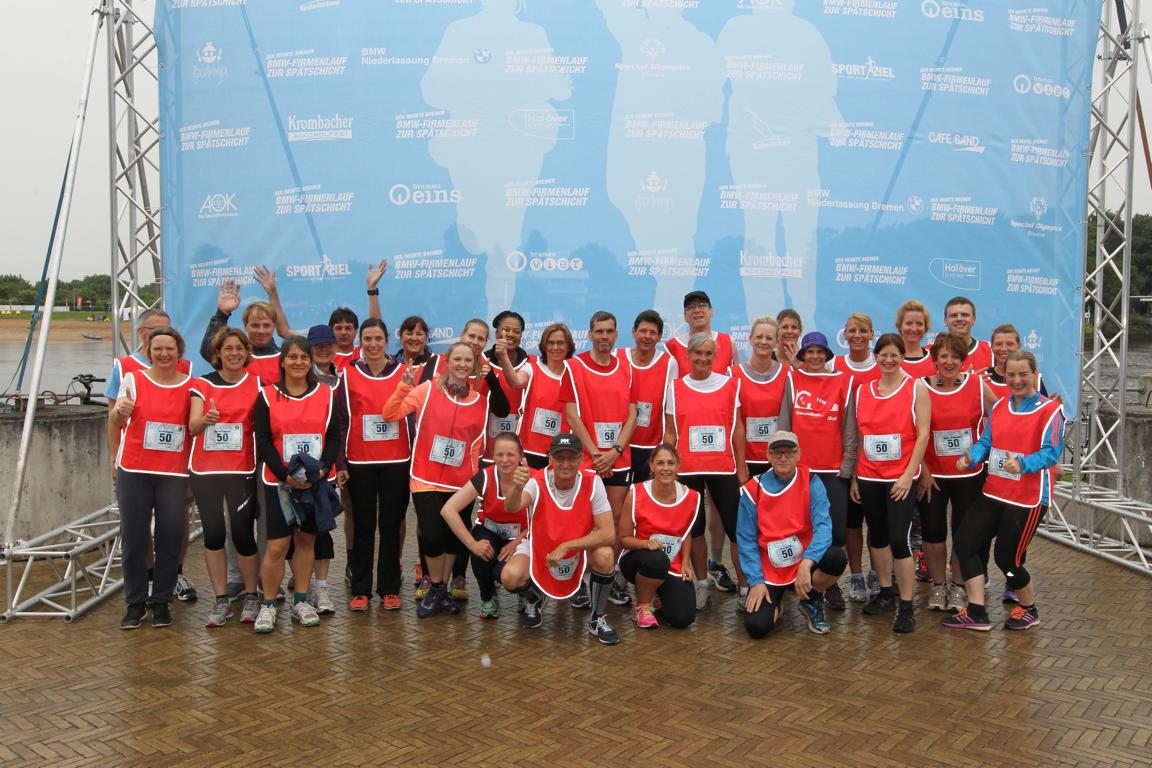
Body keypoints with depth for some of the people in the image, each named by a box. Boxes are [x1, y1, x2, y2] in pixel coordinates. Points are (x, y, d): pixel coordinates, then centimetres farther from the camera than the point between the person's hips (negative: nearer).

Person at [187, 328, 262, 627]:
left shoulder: (257, 383, 2)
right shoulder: (203, 384, 2)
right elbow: (192, 426, -11)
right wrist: (205, 419, -33)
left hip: (242, 470, -1)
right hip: (205, 470, 1)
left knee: (243, 534, -2)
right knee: (214, 534, 1)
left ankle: (251, 597, 17)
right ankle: (221, 601, 15)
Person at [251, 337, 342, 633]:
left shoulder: (326, 395, 3)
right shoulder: (267, 396, -1)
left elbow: (334, 437, 2)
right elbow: (263, 442, -4)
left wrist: (322, 469, -14)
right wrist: (286, 475, -16)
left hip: (316, 482, 2)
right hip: (279, 482, -2)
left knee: (307, 540, 10)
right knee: (277, 545, -4)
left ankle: (300, 601, 22)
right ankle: (267, 605, 10)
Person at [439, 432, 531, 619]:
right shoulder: (485, 477, -21)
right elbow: (448, 510, -25)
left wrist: (516, 543, -23)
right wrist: (472, 544, -28)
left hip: (519, 539, -1)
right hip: (489, 533, 1)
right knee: (482, 553, -32)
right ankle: (487, 598, 0)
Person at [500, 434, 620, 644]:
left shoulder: (592, 482, -21)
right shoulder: (537, 481, -22)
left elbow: (608, 534, -24)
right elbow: (512, 507, -43)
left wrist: (565, 547, -31)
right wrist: (517, 487, -65)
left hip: (579, 548, 0)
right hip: (538, 548, 0)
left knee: (604, 556, -30)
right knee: (510, 577, -28)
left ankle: (598, 619, -4)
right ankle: (534, 599, 11)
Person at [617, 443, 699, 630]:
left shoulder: (690, 497, -6)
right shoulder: (636, 493, -15)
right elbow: (623, 538, -9)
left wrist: (685, 564, -3)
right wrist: (647, 543, -28)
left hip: (673, 566, 3)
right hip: (638, 559, -3)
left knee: (683, 618, -17)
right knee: (657, 558, -39)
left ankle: (657, 595, 20)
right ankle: (641, 606, -8)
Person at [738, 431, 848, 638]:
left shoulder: (811, 483, -7)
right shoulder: (753, 490, -6)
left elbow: (823, 526, -19)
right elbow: (746, 540, -4)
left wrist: (806, 564, -34)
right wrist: (756, 581, -13)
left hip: (804, 564, 1)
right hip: (768, 572, 0)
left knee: (837, 557, -31)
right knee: (756, 627, -21)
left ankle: (812, 602, 1)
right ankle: (774, 603, 18)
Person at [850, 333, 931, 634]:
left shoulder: (916, 388, -2)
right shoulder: (863, 390, 9)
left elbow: (923, 434, -6)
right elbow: (859, 436, 11)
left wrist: (909, 474, -12)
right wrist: (854, 476, 8)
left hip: (900, 478, -4)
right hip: (869, 477, 4)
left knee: (899, 539, -9)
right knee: (877, 536, 12)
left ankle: (906, 607, 2)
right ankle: (886, 593, 28)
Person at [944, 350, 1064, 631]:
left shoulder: (1050, 410, -8)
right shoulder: (999, 407, 10)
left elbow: (1051, 451, -18)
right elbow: (986, 442, 7)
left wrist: (1022, 464, -36)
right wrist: (970, 458, -14)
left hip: (1028, 498, -6)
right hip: (994, 493, 6)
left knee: (1007, 557, 1)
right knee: (964, 542, -1)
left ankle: (1029, 610, 29)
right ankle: (976, 613, 9)